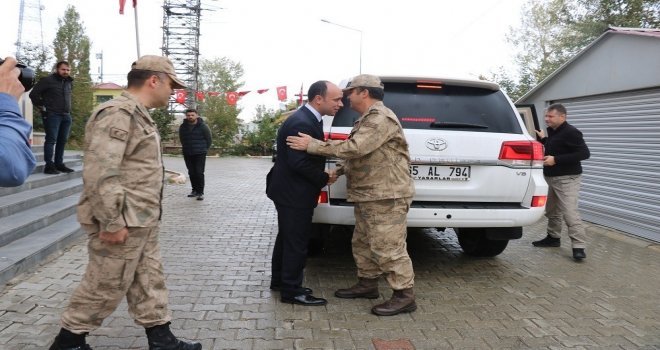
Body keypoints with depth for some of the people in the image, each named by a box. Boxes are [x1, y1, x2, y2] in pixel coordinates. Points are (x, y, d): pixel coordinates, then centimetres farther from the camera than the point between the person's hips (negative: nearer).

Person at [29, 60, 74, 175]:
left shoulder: (69, 82, 14)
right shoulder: (47, 80, -6)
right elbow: (33, 94, -7)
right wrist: (41, 106, -6)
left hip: (66, 116, 7)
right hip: (52, 115, -7)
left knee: (62, 141, 8)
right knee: (51, 140, -9)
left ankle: (59, 164, 16)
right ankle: (49, 166, -9)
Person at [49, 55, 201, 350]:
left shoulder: (138, 115, 14)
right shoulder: (118, 113, -19)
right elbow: (100, 172, -26)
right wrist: (111, 222, -25)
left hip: (142, 221, 10)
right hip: (122, 223, -10)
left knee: (149, 281, 15)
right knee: (106, 286, 4)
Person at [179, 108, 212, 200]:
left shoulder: (203, 126, -7)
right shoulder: (182, 127, 4)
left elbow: (208, 139, 1)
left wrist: (204, 149, 8)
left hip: (200, 154, -4)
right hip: (187, 154, 4)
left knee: (199, 173, -10)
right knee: (191, 173, 9)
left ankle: (200, 192, -7)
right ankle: (195, 190, 20)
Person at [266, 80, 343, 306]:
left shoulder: (307, 119, 9)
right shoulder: (302, 124, -24)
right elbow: (299, 163, -27)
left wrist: (322, 174, 2)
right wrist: (325, 178, -15)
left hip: (290, 191, 11)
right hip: (294, 194, -11)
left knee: (287, 238, 20)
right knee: (296, 242, -1)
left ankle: (280, 281, 33)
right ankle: (292, 291, 11)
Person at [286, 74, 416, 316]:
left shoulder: (381, 118, -15)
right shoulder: (368, 119, 20)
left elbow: (354, 148, -26)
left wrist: (312, 146, -21)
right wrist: (339, 170, 10)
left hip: (386, 196, -11)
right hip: (368, 195, 11)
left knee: (388, 248, -7)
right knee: (363, 243, 17)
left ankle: (404, 296, 2)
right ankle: (367, 284, 30)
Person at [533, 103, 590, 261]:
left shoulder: (571, 132, -15)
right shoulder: (552, 131, 12)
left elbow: (584, 153, -21)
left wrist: (556, 160, -25)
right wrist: (543, 139, 8)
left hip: (567, 179, -9)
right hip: (552, 177, 9)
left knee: (570, 212, -14)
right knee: (552, 210, 17)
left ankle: (579, 247, -13)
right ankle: (553, 237, 31)